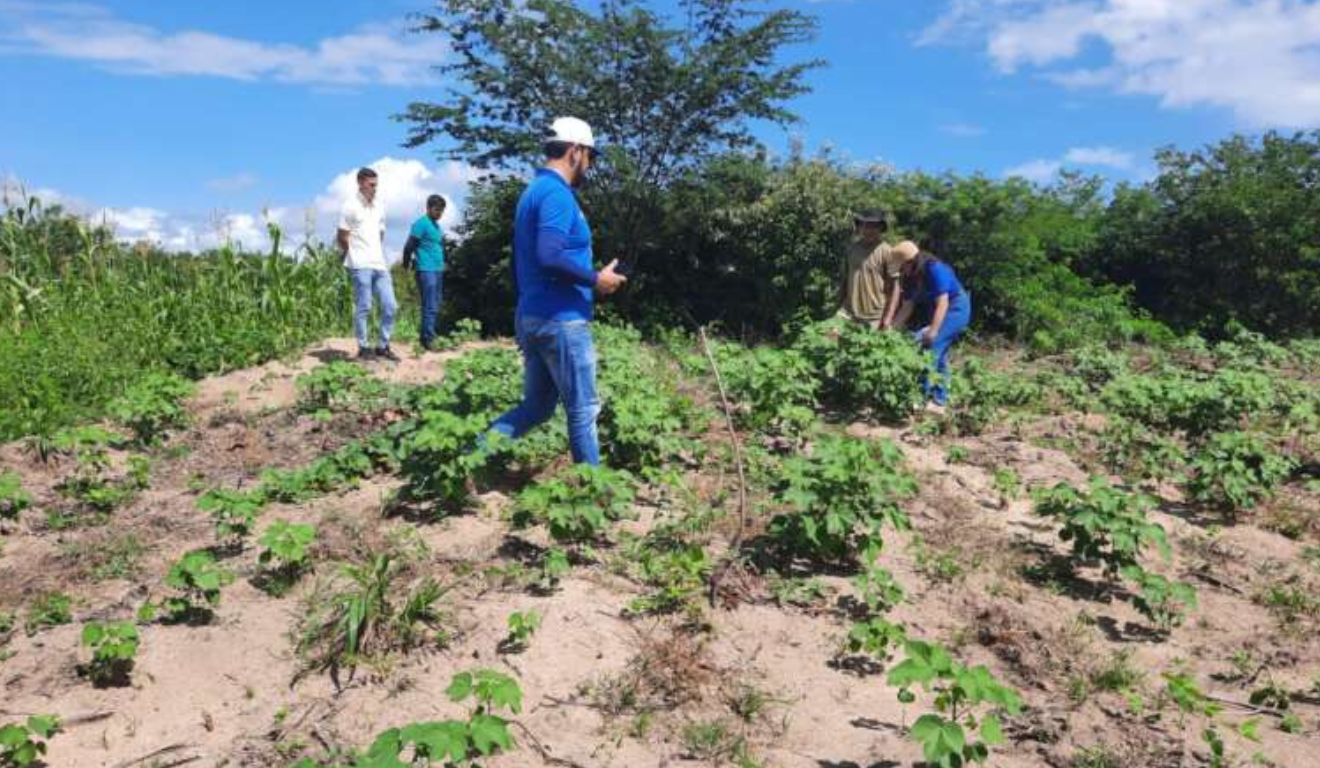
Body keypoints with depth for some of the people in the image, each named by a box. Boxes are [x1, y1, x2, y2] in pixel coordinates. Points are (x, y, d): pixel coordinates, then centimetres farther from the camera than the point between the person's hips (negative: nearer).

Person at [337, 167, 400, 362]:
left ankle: (384, 346, 13)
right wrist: (355, 258, 6)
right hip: (361, 266, -6)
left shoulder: (378, 207, 15)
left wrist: (379, 256, 12)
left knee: (390, 306, 3)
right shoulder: (350, 206, -4)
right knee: (363, 308, -2)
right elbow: (343, 238, -2)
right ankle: (363, 348, 7)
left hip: (380, 265, 6)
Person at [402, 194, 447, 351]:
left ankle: (429, 338, 15)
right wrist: (407, 265, -1)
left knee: (435, 307, 9)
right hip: (426, 270, -8)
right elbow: (409, 246, -9)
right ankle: (428, 340, -9)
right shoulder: (421, 224, -7)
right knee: (430, 307, -11)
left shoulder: (437, 226, 19)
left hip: (438, 270, 8)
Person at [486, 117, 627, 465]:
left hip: (531, 317, 9)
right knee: (583, 410, 3)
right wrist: (596, 279, -15)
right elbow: (550, 256, -27)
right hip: (561, 319, -9)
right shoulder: (557, 193, -14)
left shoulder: (532, 191, 17)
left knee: (535, 407, 16)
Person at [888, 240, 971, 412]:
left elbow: (942, 303, -28)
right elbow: (907, 307, 3)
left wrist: (933, 331, -33)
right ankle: (939, 401, 22)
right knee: (938, 353, 12)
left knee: (930, 345, -19)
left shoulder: (934, 269, -25)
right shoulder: (910, 278, -1)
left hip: (955, 308, -9)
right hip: (938, 311, 9)